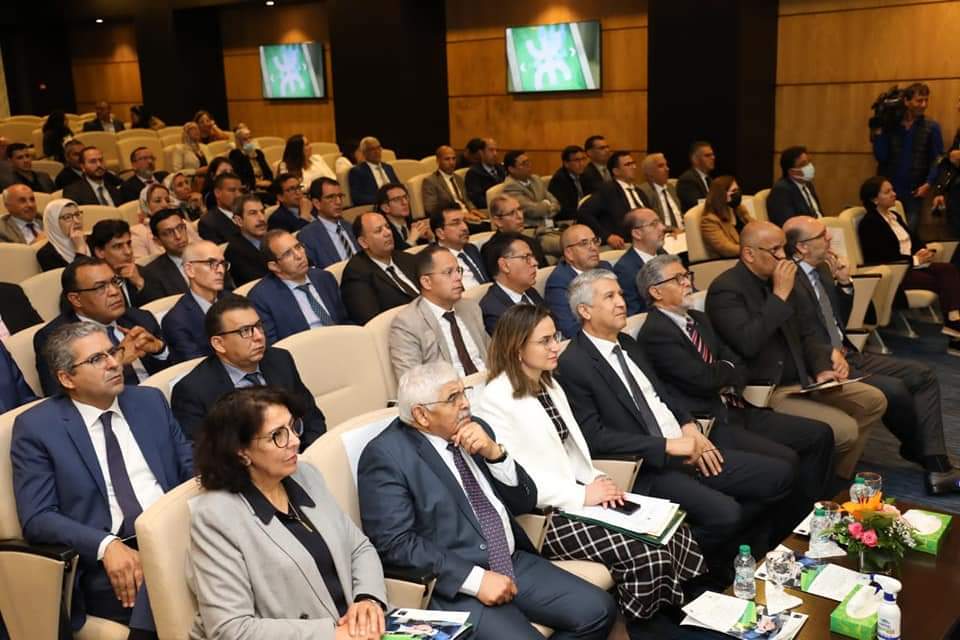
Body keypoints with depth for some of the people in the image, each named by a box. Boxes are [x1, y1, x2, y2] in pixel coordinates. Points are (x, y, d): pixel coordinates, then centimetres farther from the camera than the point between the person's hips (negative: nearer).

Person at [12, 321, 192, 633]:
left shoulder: (151, 401, 14)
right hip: (105, 560, -4)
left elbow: (191, 467, 16)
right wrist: (105, 545, -21)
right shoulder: (36, 426, 3)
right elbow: (37, 518, -4)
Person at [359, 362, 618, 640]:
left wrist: (494, 453, -8)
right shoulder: (386, 455, -9)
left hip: (513, 562, 7)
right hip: (454, 584, -6)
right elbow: (395, 542, -16)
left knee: (598, 610, -7)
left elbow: (525, 502, 10)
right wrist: (476, 578, -21)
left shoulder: (476, 429, 10)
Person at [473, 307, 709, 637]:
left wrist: (596, 479, -4)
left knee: (674, 531, -9)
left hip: (578, 494, 8)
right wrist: (582, 495, -18)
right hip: (541, 515, -8)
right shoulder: (496, 400, -14)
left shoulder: (549, 385, 14)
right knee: (647, 556, -21)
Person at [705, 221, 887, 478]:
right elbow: (748, 343, -30)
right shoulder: (725, 289, -16)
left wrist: (821, 369, 0)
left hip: (802, 380, 9)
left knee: (874, 400, 8)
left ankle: (840, 478, 16)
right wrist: (780, 295, -24)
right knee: (844, 429, -20)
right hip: (764, 392, -9)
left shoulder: (779, 279, 10)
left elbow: (807, 333, 18)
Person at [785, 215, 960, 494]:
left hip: (845, 354, 10)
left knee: (923, 376, 0)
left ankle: (936, 466, -8)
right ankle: (919, 449, 10)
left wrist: (844, 284, 3)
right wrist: (832, 358, -18)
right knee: (894, 389, -23)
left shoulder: (823, 269, 11)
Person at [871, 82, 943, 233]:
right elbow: (881, 158, -2)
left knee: (909, 232, 4)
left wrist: (929, 184, -14)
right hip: (889, 189, 1)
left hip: (914, 191, -1)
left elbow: (937, 159, -3)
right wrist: (878, 134, -12)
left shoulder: (931, 127, 0)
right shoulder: (889, 125, 2)